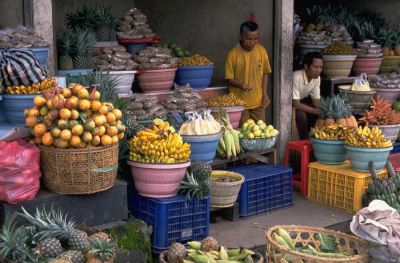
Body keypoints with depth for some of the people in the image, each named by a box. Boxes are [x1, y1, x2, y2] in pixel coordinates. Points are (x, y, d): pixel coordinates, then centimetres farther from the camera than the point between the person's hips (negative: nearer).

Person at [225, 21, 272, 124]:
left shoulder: (261, 50, 1)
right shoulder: (233, 54, -10)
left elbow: (265, 73, 10)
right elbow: (229, 78, -5)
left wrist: (265, 94, 4)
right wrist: (241, 85, -24)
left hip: (258, 102, 3)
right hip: (240, 103, -3)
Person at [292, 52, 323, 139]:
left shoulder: (317, 78, -10)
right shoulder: (296, 77, -33)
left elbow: (316, 100, -4)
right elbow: (295, 104, -34)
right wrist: (317, 111, -39)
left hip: (301, 101, 7)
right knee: (301, 114, -32)